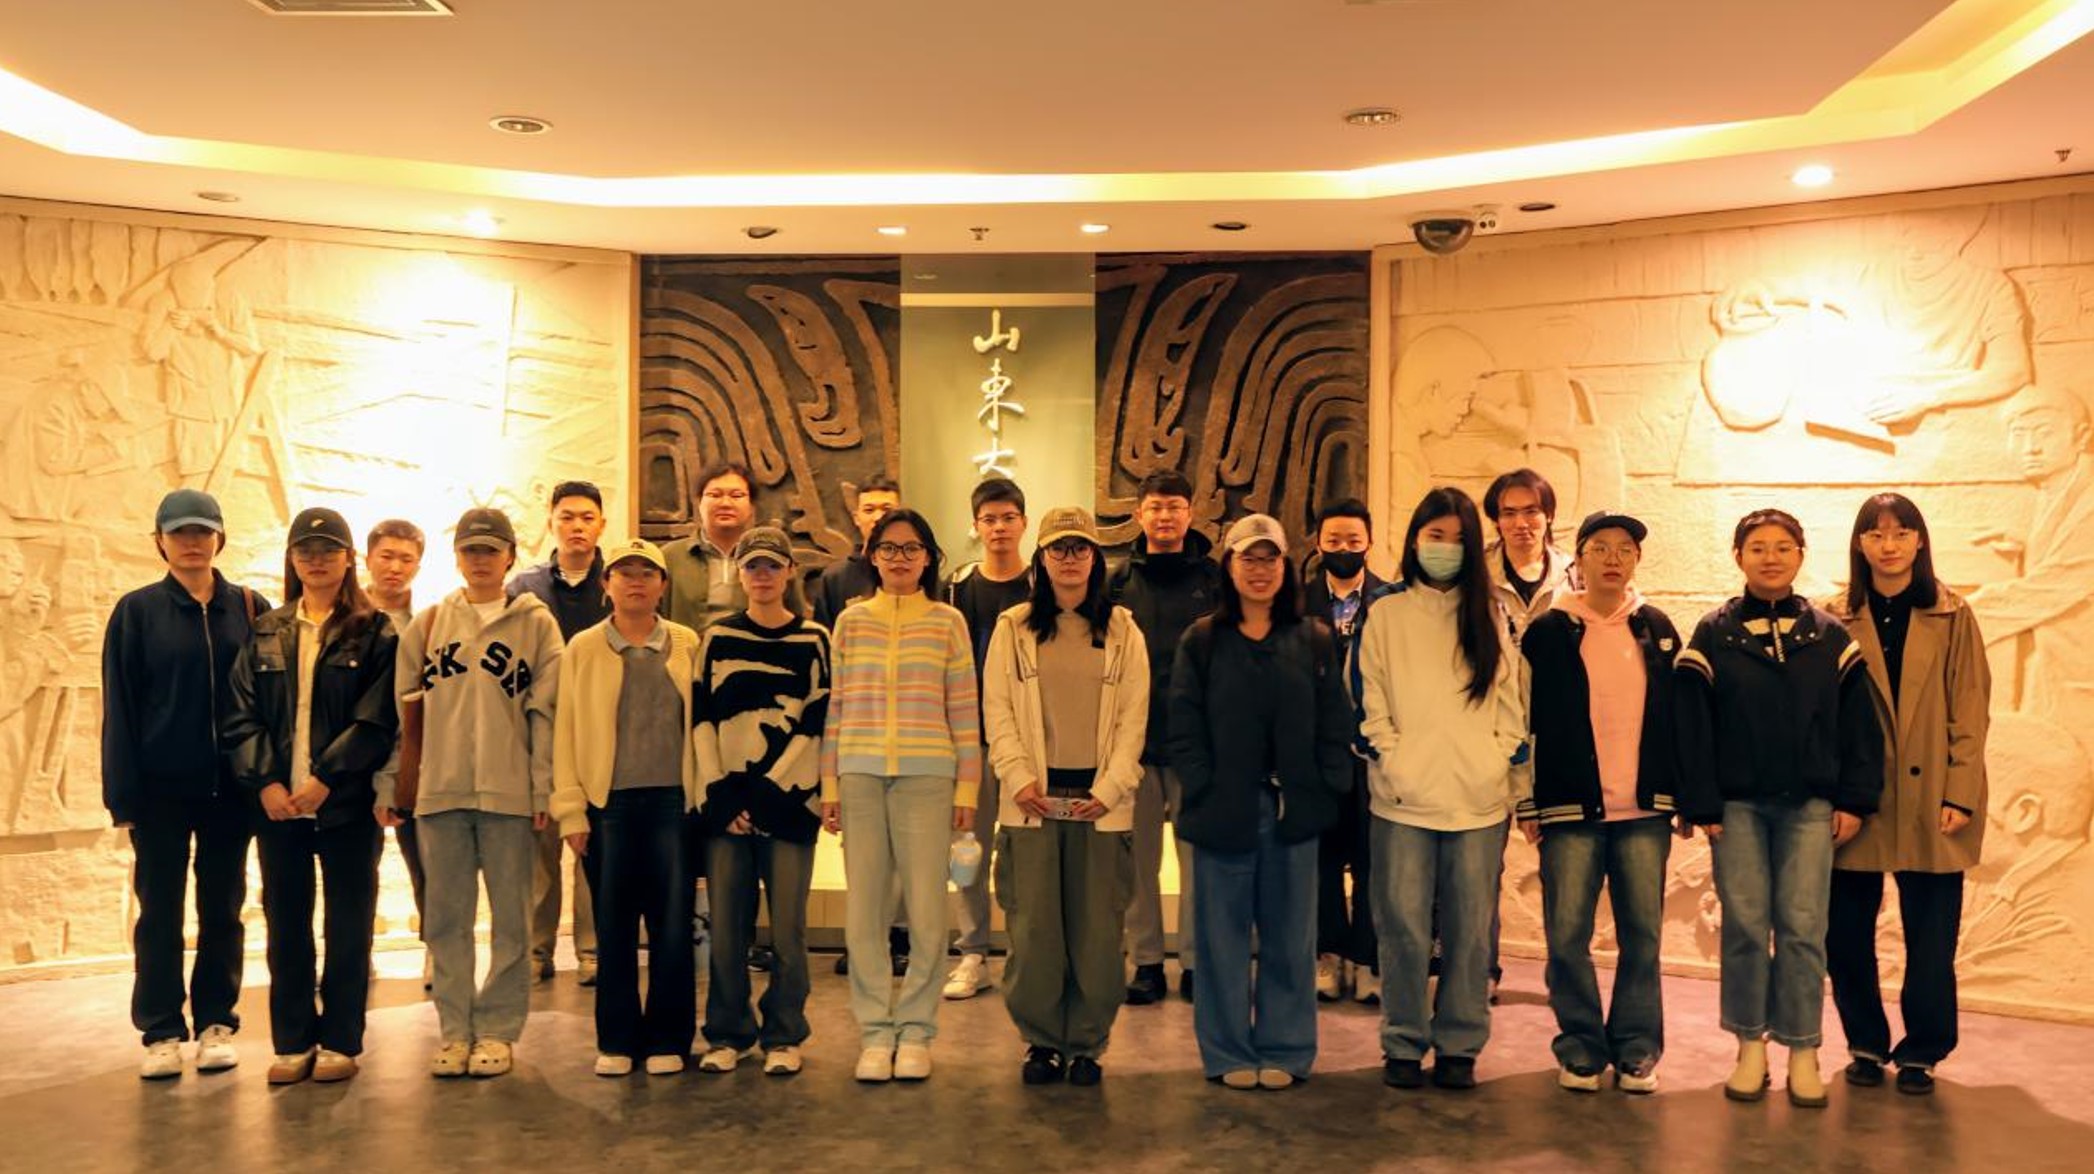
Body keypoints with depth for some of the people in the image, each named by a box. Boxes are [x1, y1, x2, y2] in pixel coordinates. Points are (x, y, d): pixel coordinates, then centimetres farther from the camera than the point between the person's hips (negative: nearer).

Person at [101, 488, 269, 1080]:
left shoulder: (250, 609, 4)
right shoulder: (137, 611, 1)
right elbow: (119, 707, -1)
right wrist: (123, 793, -7)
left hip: (230, 787, 1)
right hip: (161, 788, -1)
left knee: (222, 908, 8)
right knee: (160, 911, 4)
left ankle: (216, 1024, 17)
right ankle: (161, 1032, 12)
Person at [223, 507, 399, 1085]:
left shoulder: (375, 633, 0)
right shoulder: (266, 634, 11)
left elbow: (376, 719, -8)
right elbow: (242, 715, 5)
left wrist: (325, 778, -15)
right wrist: (265, 780, -9)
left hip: (348, 802, -3)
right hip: (278, 803, 3)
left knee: (347, 924, 4)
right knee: (286, 925, 8)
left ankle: (340, 1042, 14)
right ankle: (292, 1042, 18)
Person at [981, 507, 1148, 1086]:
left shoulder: (1122, 631, 8)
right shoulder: (1013, 628, 8)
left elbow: (1133, 718, 4)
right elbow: (997, 710, 4)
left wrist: (1110, 788, -7)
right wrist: (1018, 776, -9)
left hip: (1101, 799, 0)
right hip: (1034, 798, 0)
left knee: (1097, 929, 1)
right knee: (1034, 927, 1)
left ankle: (1086, 1044, 14)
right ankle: (1041, 1040, 15)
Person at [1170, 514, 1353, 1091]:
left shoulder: (1314, 641, 7)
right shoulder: (1201, 641, 4)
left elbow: (1335, 727, 5)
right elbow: (1184, 728, -1)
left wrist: (1325, 791, -6)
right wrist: (1205, 791, -10)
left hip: (1294, 811, 1)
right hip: (1223, 812, -1)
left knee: (1290, 936, 8)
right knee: (1224, 938, 5)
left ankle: (1285, 1049, 20)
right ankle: (1228, 1053, 15)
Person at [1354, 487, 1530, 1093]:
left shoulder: (1490, 616, 13)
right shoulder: (1385, 613, 8)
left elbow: (1510, 705, 13)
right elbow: (1369, 703, 5)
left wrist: (1508, 773, 3)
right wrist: (1391, 762, -6)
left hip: (1478, 798, 2)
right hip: (1404, 797, -2)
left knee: (1470, 928, 4)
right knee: (1405, 926, -2)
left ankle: (1459, 1045, 15)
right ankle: (1403, 1044, 11)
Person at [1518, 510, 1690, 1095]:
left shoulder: (1656, 629, 10)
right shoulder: (1549, 631, 1)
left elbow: (1679, 715, 12)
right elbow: (1524, 720, 0)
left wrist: (1684, 795, 7)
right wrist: (1528, 804, -4)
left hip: (1645, 810, 2)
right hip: (1571, 807, -2)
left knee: (1642, 931, 6)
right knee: (1567, 933, 0)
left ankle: (1637, 1048, 18)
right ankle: (1580, 1046, 14)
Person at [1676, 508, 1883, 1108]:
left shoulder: (1830, 637, 5)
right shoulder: (1713, 636, 1)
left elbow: (1857, 723, 5)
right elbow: (1693, 726, -2)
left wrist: (1854, 800, 0)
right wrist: (1702, 805, -6)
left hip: (1810, 805, 1)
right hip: (1738, 804, 0)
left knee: (1803, 926, 0)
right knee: (1744, 925, 3)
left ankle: (1803, 1052, 10)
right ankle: (1751, 1047, 15)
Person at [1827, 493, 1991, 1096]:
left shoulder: (1953, 618, 3)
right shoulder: (1839, 621, 4)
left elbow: (1971, 711, 1)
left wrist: (1960, 793, -7)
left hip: (1931, 801, -1)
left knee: (1930, 937, 3)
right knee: (1845, 933, 4)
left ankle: (1920, 1053, 18)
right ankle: (1866, 1045, 21)